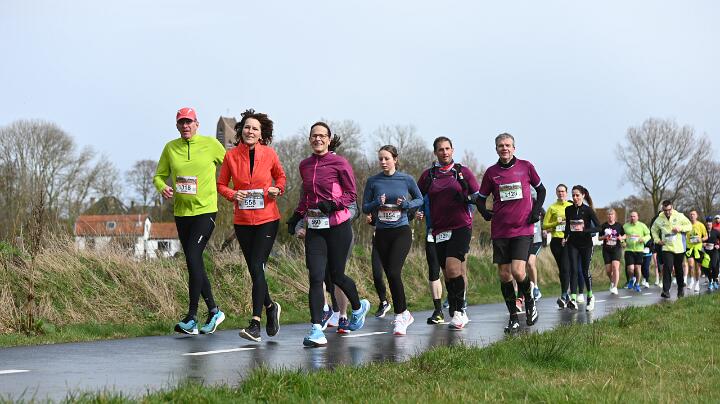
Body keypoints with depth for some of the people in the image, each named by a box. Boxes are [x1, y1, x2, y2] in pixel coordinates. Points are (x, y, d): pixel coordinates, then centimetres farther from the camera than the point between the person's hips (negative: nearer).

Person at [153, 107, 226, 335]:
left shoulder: (210, 144, -2)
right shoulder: (170, 148, 7)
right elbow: (159, 175, 13)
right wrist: (162, 187, -9)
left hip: (205, 211, -5)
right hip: (181, 213, 5)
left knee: (193, 259, -16)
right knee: (194, 264, 10)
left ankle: (192, 318, -12)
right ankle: (214, 311, 24)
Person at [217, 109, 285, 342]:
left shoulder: (269, 154, -2)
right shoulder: (231, 155, 0)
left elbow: (280, 176, 15)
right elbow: (221, 184, 9)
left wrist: (278, 190, -5)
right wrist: (233, 194, -11)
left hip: (267, 219, -3)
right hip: (242, 220, 3)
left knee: (257, 268, -12)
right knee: (254, 270, 9)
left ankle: (255, 325, -15)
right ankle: (270, 307, 35)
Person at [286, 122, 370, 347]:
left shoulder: (339, 164, -6)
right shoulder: (304, 165, 9)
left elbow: (351, 194, -3)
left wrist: (333, 204, -19)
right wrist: (296, 216, 17)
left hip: (338, 226, -3)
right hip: (314, 227, 4)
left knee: (336, 275, 8)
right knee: (315, 278, -8)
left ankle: (359, 307, 38)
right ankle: (316, 330, -11)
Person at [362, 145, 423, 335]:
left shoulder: (406, 179, -1)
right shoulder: (373, 181, 3)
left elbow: (420, 200, 11)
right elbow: (365, 207, 6)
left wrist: (407, 204, -8)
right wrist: (377, 203, -14)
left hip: (401, 232, -3)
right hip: (381, 233, 3)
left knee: (394, 272, -17)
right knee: (390, 275, 6)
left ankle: (400, 316, -9)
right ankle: (404, 314, 21)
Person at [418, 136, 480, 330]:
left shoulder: (463, 171, 5)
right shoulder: (428, 175, 11)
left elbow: (478, 196, 9)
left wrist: (467, 198, -10)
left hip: (461, 226, -3)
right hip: (439, 230, 3)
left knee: (452, 267, -20)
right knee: (448, 274, 6)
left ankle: (459, 311, -11)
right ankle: (458, 314, 16)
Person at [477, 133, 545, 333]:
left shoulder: (526, 166, 3)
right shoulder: (491, 172, 5)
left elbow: (541, 190, 15)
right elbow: (480, 198, 14)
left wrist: (536, 210, 2)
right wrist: (484, 212, -4)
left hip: (523, 228, -2)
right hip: (500, 231, 2)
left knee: (517, 271, -15)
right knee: (504, 275, 2)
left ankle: (530, 302, 13)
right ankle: (513, 318, 13)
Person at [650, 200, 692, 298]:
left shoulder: (679, 216, -3)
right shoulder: (659, 219, 2)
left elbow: (689, 226, 3)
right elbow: (653, 230, 18)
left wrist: (681, 228, -16)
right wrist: (657, 240, 2)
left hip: (679, 248, 0)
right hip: (667, 248, 0)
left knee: (679, 269, 13)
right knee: (667, 268, -16)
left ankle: (681, 287, 34)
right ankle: (666, 290, -17)